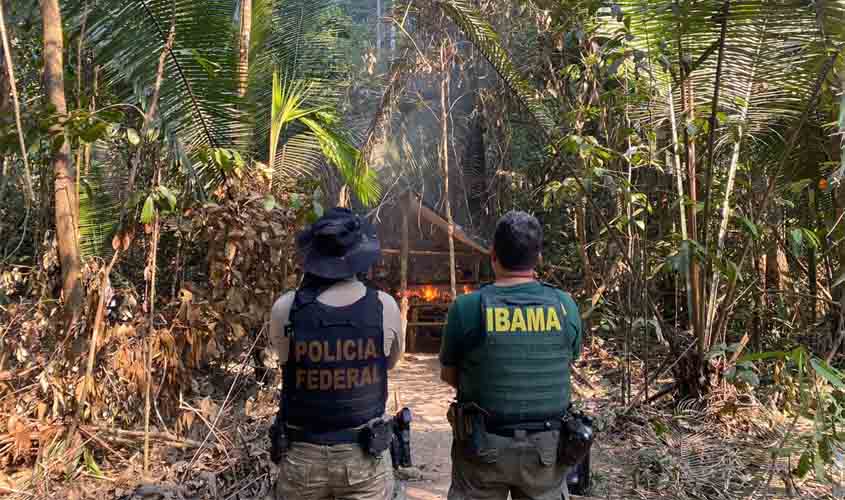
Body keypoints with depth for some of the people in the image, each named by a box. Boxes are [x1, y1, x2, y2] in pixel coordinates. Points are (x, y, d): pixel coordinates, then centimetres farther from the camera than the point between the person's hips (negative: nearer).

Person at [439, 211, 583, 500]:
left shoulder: (467, 307, -15)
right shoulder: (566, 306, -7)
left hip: (484, 446, -2)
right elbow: (565, 367, 6)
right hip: (547, 447, 3)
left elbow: (448, 376, -2)